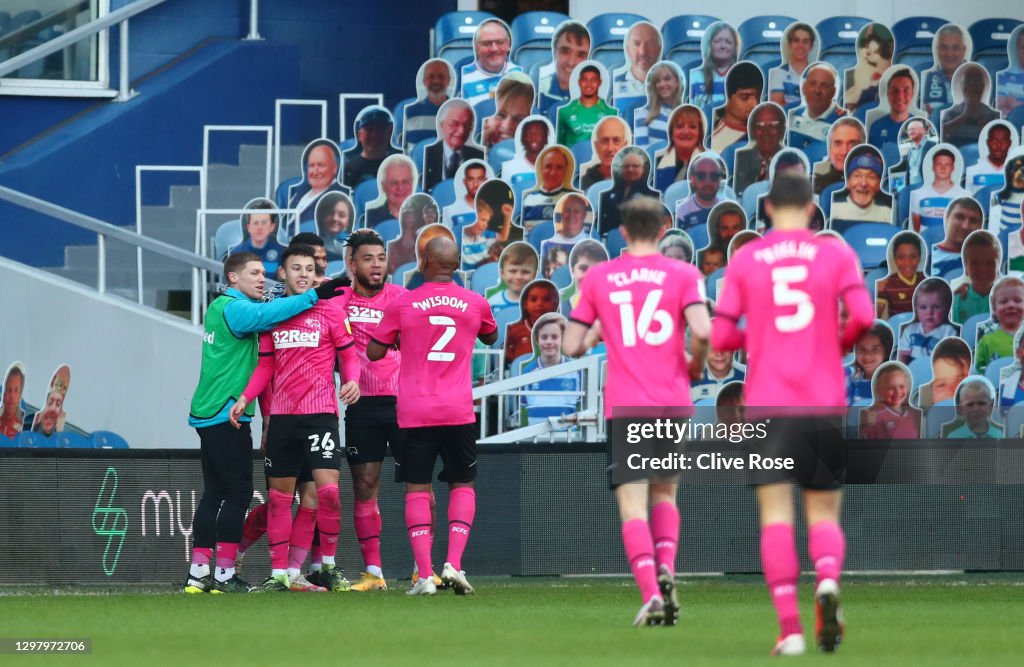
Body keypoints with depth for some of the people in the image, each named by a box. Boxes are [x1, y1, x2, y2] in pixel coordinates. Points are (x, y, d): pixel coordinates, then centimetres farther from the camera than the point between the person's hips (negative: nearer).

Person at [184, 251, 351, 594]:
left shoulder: (221, 307, 17)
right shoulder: (234, 308, -12)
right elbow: (267, 315, -29)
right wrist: (313, 296, -33)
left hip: (208, 414, 10)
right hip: (227, 415, -10)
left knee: (214, 493, 10)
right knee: (237, 492, -6)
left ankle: (198, 573, 10)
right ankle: (224, 574, -6)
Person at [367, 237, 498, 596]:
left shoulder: (403, 304, -3)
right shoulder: (474, 303, 2)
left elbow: (374, 352, 6)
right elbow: (491, 337, 24)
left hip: (414, 413, -1)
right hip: (458, 411, 1)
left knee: (417, 489, 5)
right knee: (462, 484, 14)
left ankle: (425, 574, -4)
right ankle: (453, 563, -3)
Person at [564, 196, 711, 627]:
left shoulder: (598, 278, 6)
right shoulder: (682, 274, 3)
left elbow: (571, 346, 7)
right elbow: (702, 331, -13)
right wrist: (695, 365, 7)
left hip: (624, 406, -1)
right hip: (673, 404, 1)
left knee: (633, 505, -4)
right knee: (665, 493, 19)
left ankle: (651, 595, -20)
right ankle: (665, 569, -4)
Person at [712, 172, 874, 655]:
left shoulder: (745, 260, 5)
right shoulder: (835, 254, 3)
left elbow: (720, 337, 1)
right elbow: (862, 315, -9)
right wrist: (839, 345, 11)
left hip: (767, 403, 0)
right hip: (825, 404, 0)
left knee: (776, 516, -2)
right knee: (824, 514, 9)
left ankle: (790, 627, -16)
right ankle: (828, 580, -23)